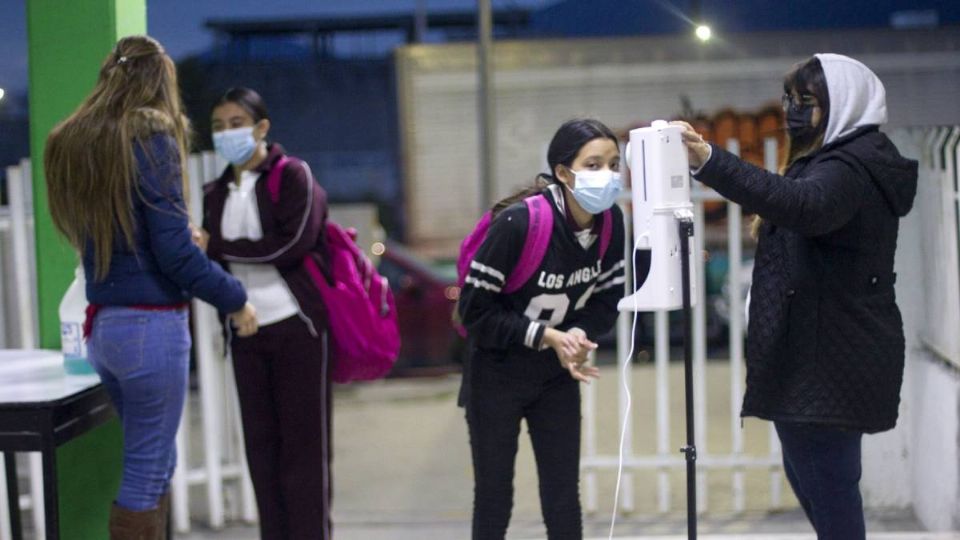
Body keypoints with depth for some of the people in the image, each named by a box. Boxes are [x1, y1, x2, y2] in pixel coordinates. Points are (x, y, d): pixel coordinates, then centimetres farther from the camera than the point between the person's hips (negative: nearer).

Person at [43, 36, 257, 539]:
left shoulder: (71, 142, 10)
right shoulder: (151, 138, -11)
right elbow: (174, 252, -15)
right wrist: (235, 300, -3)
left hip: (103, 323, 7)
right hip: (152, 325, -7)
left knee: (156, 461, 18)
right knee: (145, 473, 1)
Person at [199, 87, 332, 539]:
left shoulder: (293, 176, -3)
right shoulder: (216, 193, 14)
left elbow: (292, 244, -16)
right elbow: (213, 258, 10)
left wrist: (219, 248, -13)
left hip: (297, 327, -5)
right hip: (246, 332, 5)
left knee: (304, 445, -2)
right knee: (261, 445, 6)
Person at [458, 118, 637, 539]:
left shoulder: (610, 221, -10)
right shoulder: (517, 223, -27)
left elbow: (607, 300, 0)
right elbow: (475, 310, -22)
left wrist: (576, 336, -21)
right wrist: (548, 337, -26)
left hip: (557, 379, 5)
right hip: (497, 378, -5)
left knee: (564, 499, 6)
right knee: (494, 500, 6)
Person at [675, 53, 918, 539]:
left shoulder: (851, 166, -16)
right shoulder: (851, 162, 19)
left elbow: (804, 205, -39)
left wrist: (709, 163, -47)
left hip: (829, 359, -11)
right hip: (825, 353, 11)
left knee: (826, 481, -9)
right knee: (808, 473, 19)